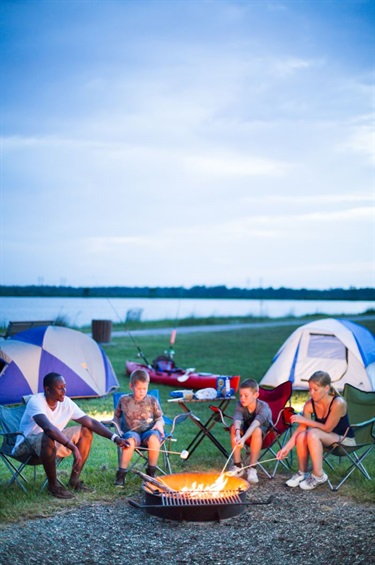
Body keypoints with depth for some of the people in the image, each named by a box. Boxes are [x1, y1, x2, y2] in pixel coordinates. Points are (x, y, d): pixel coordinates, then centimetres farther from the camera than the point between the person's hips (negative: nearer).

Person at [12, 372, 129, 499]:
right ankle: (53, 485, -21)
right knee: (48, 438, -39)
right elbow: (49, 428, -45)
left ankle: (74, 480, -3)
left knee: (86, 431, -6)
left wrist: (115, 438, -16)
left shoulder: (66, 403, -8)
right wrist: (74, 448, -49)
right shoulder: (36, 402, -29)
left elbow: (91, 422, -6)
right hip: (26, 446, -7)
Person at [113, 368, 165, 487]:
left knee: (154, 438, -37)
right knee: (130, 440, -38)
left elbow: (160, 418, 14)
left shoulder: (152, 400, 8)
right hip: (132, 432, -1)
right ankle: (121, 473, -26)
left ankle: (151, 472, -18)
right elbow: (117, 416, 20)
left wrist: (159, 424, -10)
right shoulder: (124, 400, 7)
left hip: (149, 431, 1)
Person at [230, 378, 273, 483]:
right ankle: (237, 466, -20)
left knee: (257, 430, -38)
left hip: (265, 433, -4)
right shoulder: (240, 405, -17)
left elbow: (255, 423, -45)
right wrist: (238, 435, -57)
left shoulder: (263, 407, -28)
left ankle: (252, 468, -30)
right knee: (234, 427, -27)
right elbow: (237, 420, -36)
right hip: (247, 430, 4)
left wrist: (244, 438, -61)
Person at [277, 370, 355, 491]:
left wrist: (305, 420, -20)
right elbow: (301, 428, -11)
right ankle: (302, 473, -6)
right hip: (326, 439, 6)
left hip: (345, 440, -5)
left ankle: (318, 476, -22)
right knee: (301, 436, -24)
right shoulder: (310, 404, -11)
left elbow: (327, 428, -24)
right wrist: (286, 447, -21)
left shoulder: (338, 403, -28)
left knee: (313, 433, -32)